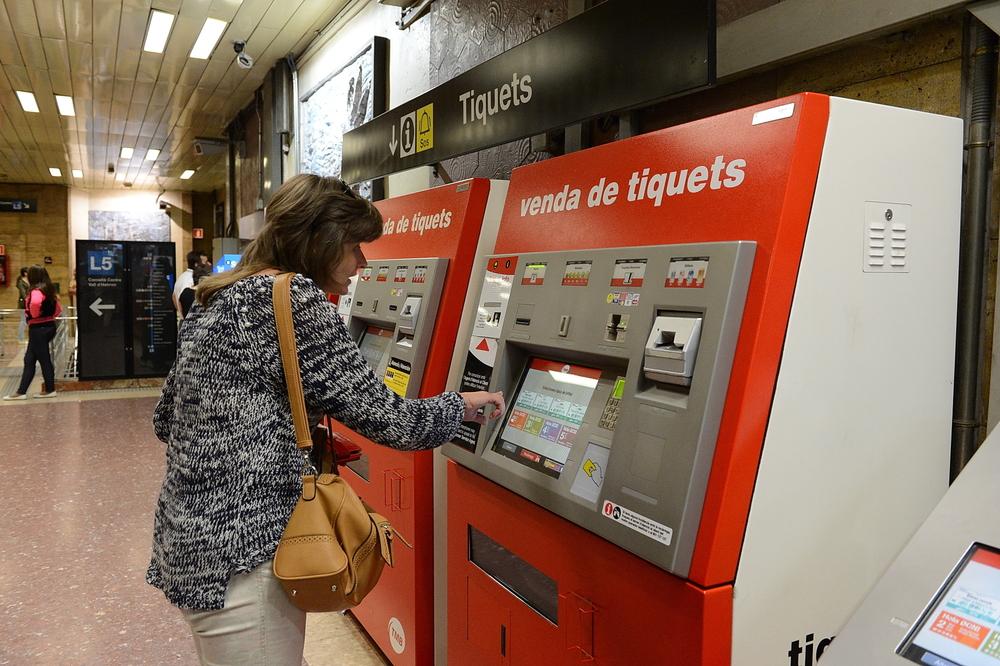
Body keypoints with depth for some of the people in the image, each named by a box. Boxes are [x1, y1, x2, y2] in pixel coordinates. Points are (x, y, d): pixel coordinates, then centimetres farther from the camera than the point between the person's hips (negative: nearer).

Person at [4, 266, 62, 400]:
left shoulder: (36, 291, -16)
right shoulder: (49, 290, 11)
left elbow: (35, 302, -39)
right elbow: (58, 309, 18)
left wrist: (33, 315, -21)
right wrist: (48, 316, 12)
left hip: (38, 328, -9)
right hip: (49, 326, 9)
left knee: (44, 359, 1)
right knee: (29, 360, 13)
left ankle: (50, 390, 11)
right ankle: (21, 391, 17)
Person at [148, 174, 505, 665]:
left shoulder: (218, 301, 10)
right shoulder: (293, 298, -17)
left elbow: (165, 419, 17)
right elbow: (385, 418, -17)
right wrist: (465, 405, 2)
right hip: (240, 556, -9)